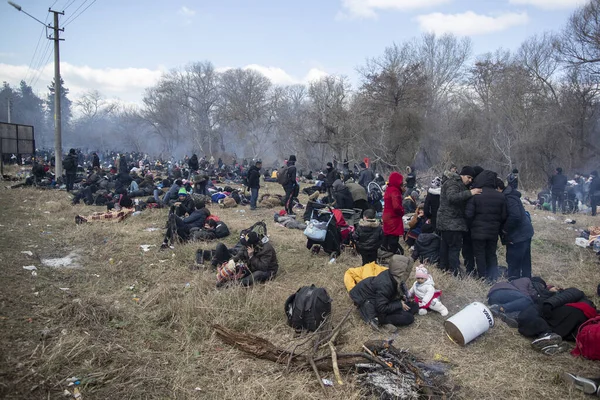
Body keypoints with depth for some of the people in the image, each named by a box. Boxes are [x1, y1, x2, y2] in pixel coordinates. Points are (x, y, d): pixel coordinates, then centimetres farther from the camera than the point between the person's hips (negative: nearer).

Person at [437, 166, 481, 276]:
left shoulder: (459, 184, 22)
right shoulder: (452, 183, -12)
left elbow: (460, 199, 22)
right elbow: (452, 197, -30)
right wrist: (469, 193, -32)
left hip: (447, 222, 11)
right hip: (452, 223, -11)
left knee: (445, 246, 14)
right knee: (455, 247, -12)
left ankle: (443, 268, 21)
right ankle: (455, 272, -13)